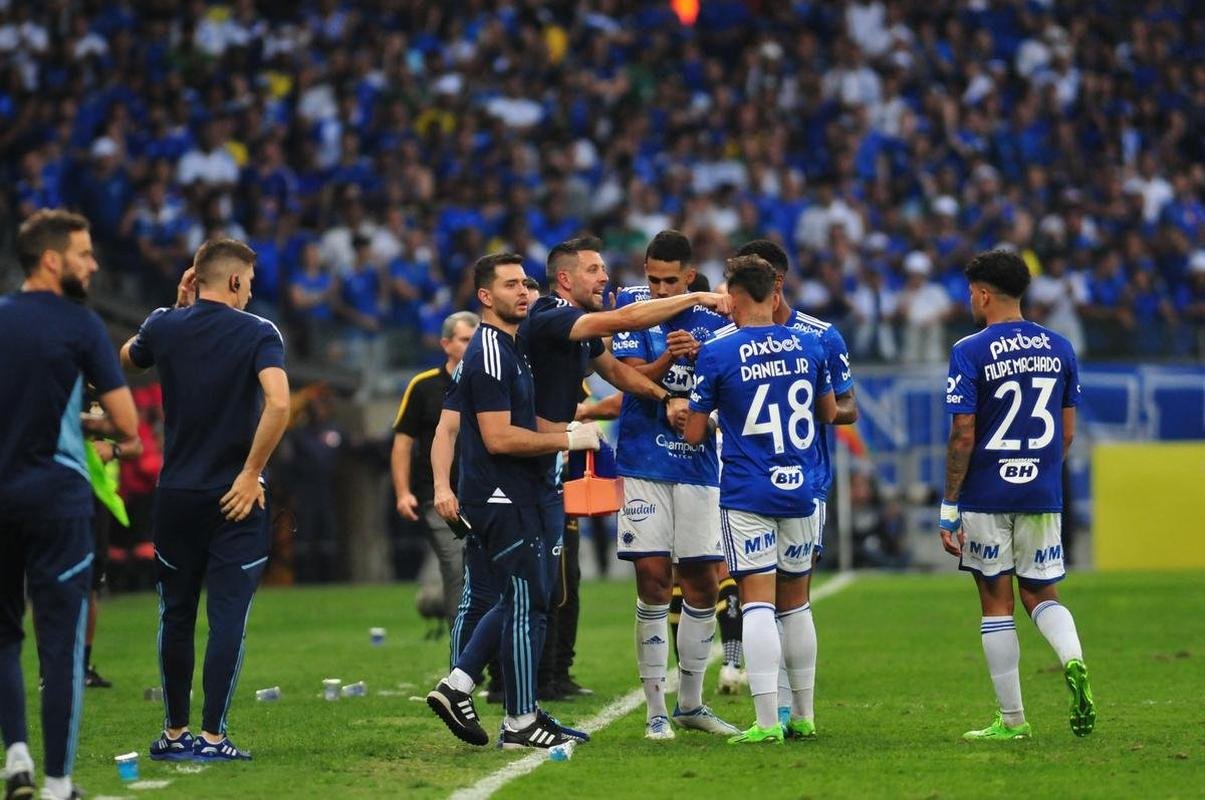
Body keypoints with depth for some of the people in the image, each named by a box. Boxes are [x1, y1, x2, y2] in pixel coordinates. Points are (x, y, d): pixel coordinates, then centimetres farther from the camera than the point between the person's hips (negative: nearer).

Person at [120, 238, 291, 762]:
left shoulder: (165, 327, 1)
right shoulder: (258, 334, -7)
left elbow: (126, 358, 24)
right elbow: (278, 404, -22)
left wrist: (178, 307, 21)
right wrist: (251, 474, -14)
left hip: (175, 496, 3)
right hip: (236, 498, -3)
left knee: (176, 616, 14)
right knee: (228, 616, 0)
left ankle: (174, 733, 19)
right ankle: (211, 737, -4)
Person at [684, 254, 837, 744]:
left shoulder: (717, 353, -8)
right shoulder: (808, 347, 4)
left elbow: (693, 433, -3)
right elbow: (829, 413, 19)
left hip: (748, 496, -4)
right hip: (801, 492, 4)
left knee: (757, 603, -7)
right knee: (795, 603, 15)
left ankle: (767, 721, -15)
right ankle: (803, 717, 19)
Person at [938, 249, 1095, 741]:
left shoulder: (970, 353, -9)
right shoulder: (1059, 348, 5)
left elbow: (963, 437, -12)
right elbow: (1067, 432, 9)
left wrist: (948, 507, -6)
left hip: (986, 497, -4)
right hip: (1042, 495, 4)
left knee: (996, 602, 5)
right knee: (1041, 593, 15)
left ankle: (1012, 720, 7)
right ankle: (1073, 661, -16)